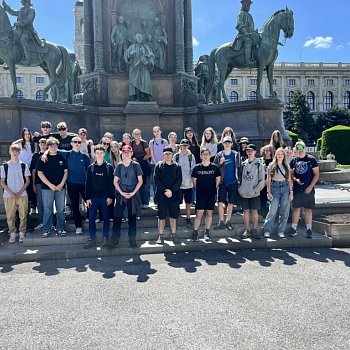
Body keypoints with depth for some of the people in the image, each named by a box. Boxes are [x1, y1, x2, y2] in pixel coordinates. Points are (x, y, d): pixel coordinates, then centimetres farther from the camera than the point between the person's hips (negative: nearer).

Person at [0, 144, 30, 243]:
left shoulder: (23, 165, 4)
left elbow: (27, 181, 5)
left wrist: (20, 192, -7)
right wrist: (10, 192, -9)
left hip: (22, 195, 0)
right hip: (9, 195, 0)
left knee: (23, 216, 1)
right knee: (10, 216, 3)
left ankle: (22, 233, 11)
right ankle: (12, 234, 12)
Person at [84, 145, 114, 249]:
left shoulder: (109, 167, 1)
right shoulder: (91, 167, 6)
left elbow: (111, 183, -2)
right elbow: (88, 183, 5)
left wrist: (110, 196, -9)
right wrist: (88, 198, -1)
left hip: (105, 197, -2)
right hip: (93, 197, 2)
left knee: (106, 218, 6)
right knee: (91, 218, 2)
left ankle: (105, 238, 17)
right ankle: (92, 239, 11)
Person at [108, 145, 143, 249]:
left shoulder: (136, 165, 0)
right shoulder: (119, 166, 5)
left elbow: (140, 181, -1)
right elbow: (115, 181, 5)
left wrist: (133, 193, -10)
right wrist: (121, 192, -7)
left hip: (133, 194, -1)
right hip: (121, 194, 1)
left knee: (132, 217, 5)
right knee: (117, 217, -1)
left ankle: (132, 240, 15)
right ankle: (114, 240, 7)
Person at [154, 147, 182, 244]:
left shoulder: (177, 166, 7)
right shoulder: (159, 166, 3)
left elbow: (179, 180, -1)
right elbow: (156, 180, -4)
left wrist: (171, 190, -14)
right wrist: (165, 190, -14)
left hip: (174, 195, 1)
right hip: (161, 195, -1)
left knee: (173, 216, 8)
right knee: (161, 216, 4)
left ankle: (173, 235, 19)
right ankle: (160, 236, 13)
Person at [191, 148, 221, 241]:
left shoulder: (215, 167, 0)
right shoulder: (197, 168, -1)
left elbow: (218, 179, 12)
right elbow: (194, 180, 9)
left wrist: (213, 189, 10)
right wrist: (198, 189, 8)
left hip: (211, 194, 1)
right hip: (200, 194, -1)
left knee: (209, 213, 8)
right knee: (199, 214, -5)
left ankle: (207, 232, 20)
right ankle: (195, 233, 4)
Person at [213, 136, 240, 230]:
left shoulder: (236, 154, 3)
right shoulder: (219, 155, 3)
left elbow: (239, 167, 5)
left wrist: (239, 179, -3)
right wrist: (220, 163, -14)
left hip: (233, 182, 0)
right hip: (222, 182, 0)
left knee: (231, 203, 6)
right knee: (220, 202, -3)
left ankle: (228, 222, 17)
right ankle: (221, 222, 7)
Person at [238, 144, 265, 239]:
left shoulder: (259, 165, -4)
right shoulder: (243, 164, 7)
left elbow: (262, 180, -5)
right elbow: (240, 177, 13)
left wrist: (255, 190, -12)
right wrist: (240, 188, 1)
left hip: (254, 193, -3)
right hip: (243, 193, 3)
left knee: (254, 211, 3)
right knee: (246, 211, 8)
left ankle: (255, 230, 15)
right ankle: (247, 230, 18)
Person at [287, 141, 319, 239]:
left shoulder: (311, 159, -2)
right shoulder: (294, 160, 7)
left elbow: (316, 174, -3)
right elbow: (291, 174, 13)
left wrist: (310, 187, -11)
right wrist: (295, 179, -10)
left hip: (308, 189, -2)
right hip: (297, 189, 2)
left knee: (308, 209, 4)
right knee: (296, 208, 6)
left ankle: (309, 230, 11)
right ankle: (293, 228, 12)